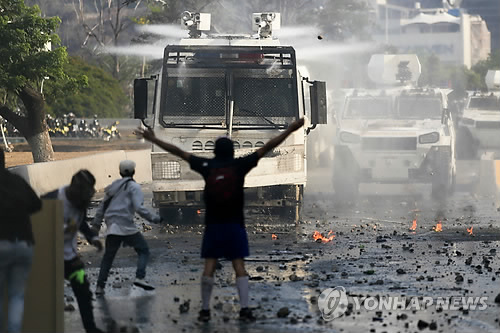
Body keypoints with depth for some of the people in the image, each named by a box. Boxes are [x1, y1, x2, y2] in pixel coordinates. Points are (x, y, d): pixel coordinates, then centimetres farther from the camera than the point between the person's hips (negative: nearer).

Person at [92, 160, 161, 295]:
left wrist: (96, 224, 27)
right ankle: (140, 277, -15)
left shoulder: (113, 186, 18)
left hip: (112, 226, 6)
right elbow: (139, 207, -13)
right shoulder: (133, 187, -1)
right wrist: (152, 218, -4)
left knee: (108, 256, 13)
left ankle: (100, 286, 7)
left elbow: (102, 206, 20)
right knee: (143, 250, 4)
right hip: (126, 225, -6)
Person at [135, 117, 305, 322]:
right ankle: (244, 308, -9)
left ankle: (205, 309, 3)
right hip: (235, 225, -1)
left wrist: (154, 140, 13)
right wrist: (290, 130, 0)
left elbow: (178, 152, 5)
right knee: (239, 265, -1)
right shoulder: (239, 165, -3)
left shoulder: (207, 166, 0)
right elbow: (267, 147, -2)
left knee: (210, 265, 2)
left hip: (213, 225, 1)